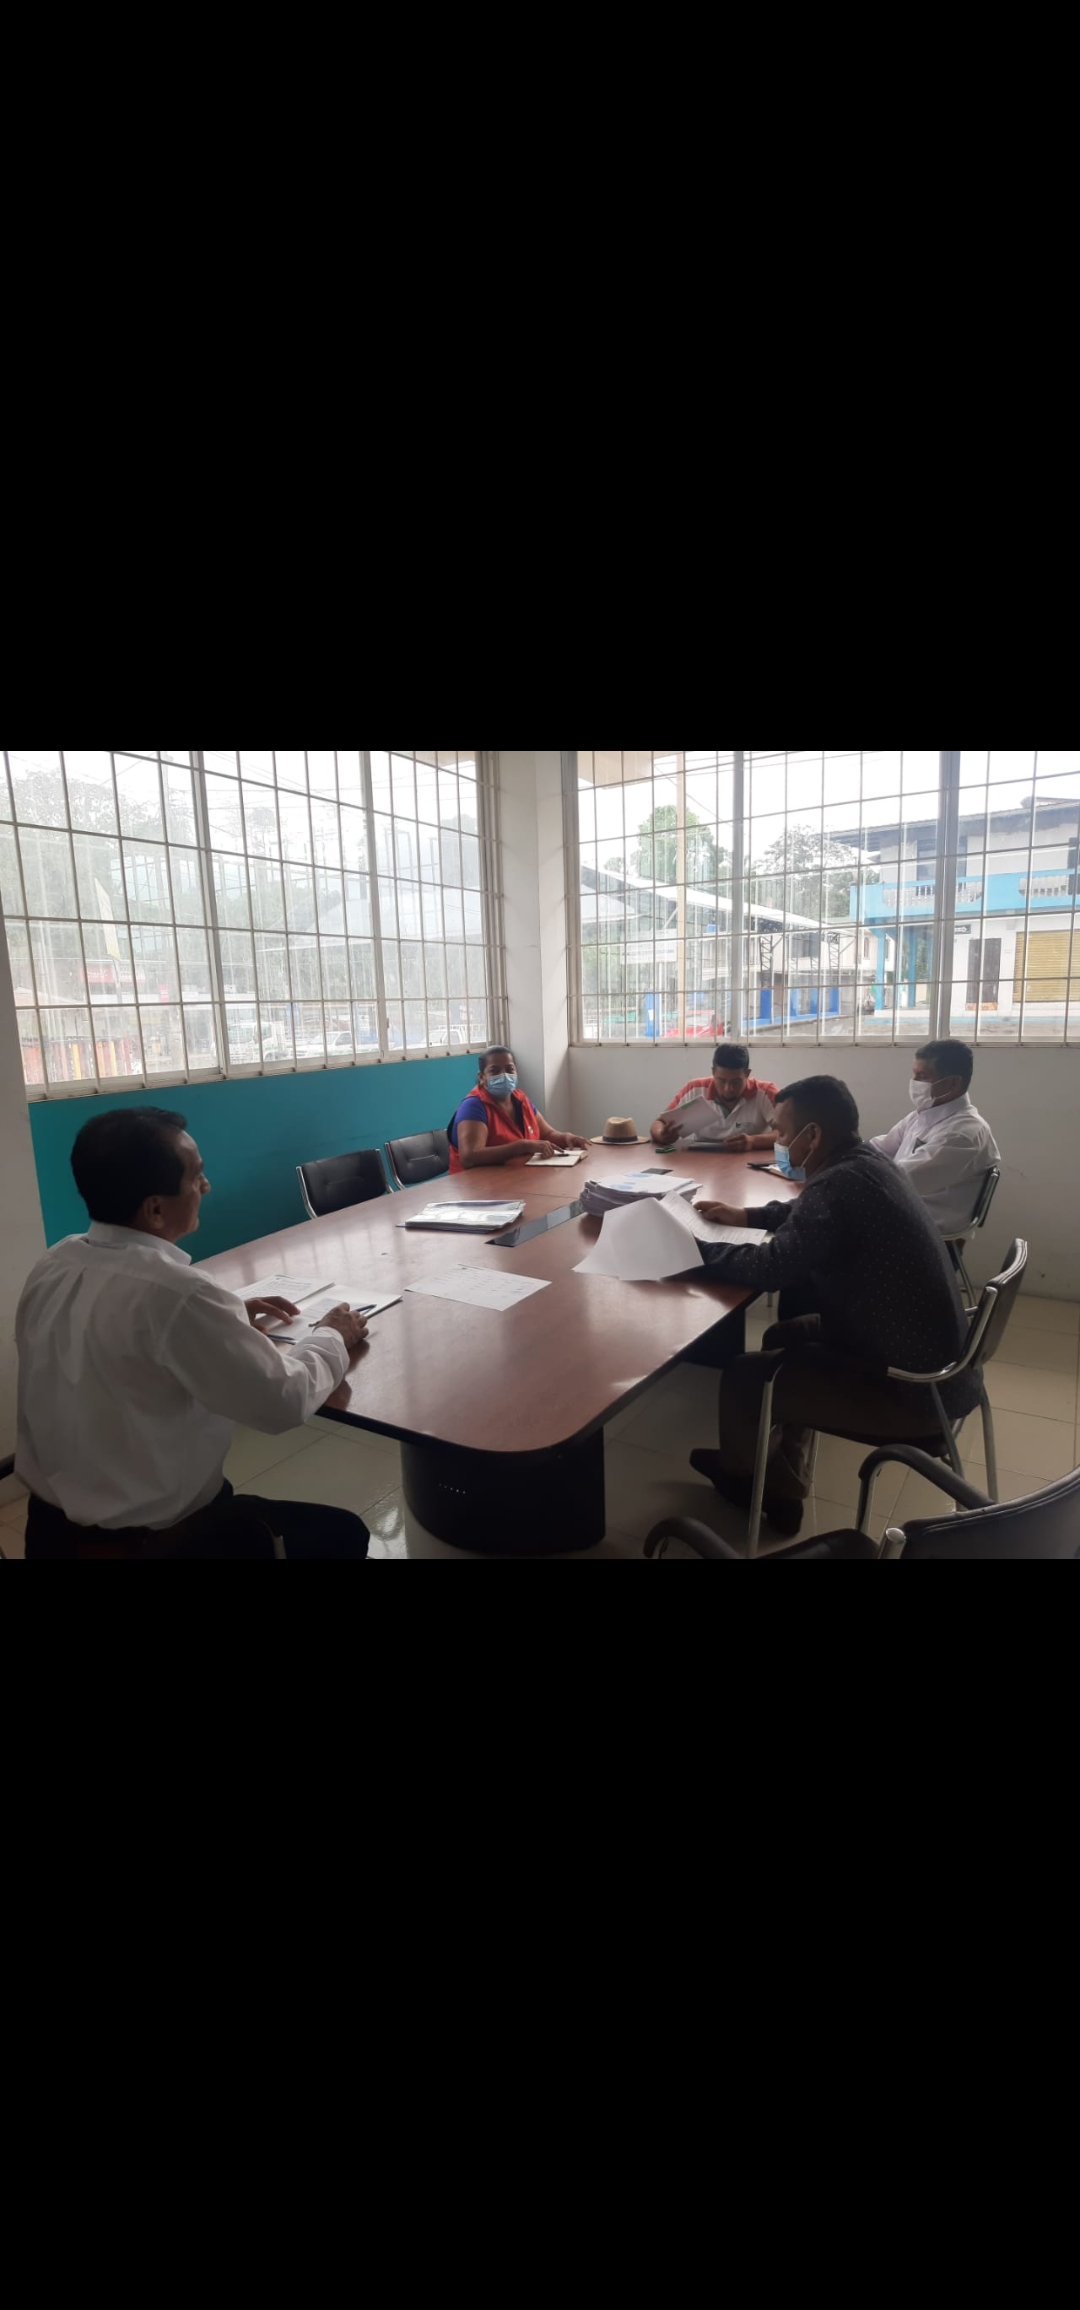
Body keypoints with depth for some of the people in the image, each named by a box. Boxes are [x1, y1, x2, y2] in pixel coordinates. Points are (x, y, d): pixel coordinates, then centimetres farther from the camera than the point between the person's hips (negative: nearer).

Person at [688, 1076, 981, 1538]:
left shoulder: (840, 1183, -27)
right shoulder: (866, 1161, 4)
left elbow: (770, 1269, -24)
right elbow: (808, 1214, 24)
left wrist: (695, 1245, -9)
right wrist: (746, 1217, 16)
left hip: (914, 1388, -9)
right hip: (935, 1356, 10)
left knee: (743, 1376, 1)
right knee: (786, 1338, 22)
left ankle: (741, 1479, 32)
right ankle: (779, 1491, 30)